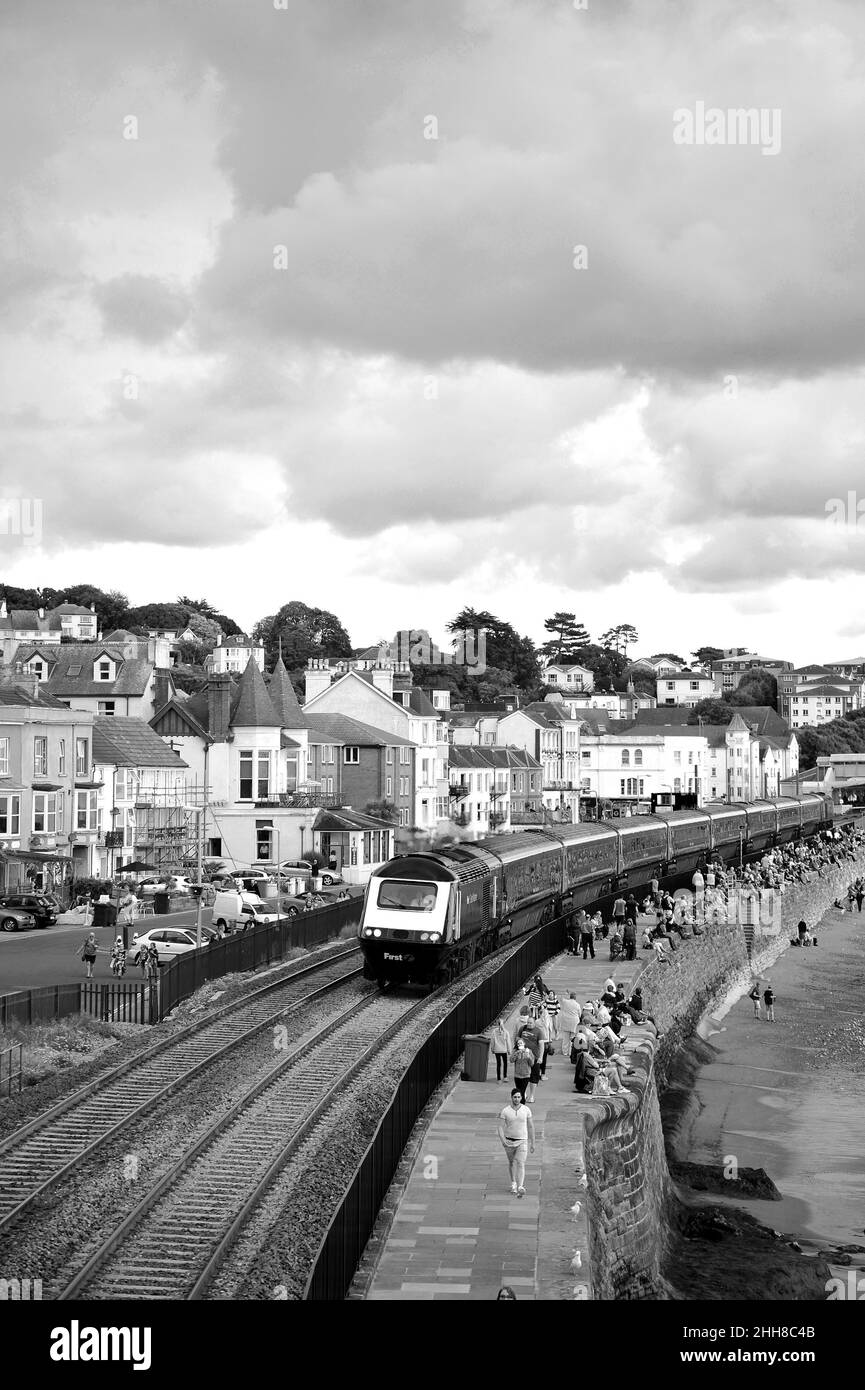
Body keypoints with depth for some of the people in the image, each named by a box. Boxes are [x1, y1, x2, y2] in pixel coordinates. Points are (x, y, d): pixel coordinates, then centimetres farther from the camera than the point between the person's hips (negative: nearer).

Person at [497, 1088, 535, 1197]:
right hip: (509, 1141, 1)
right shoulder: (505, 1111, -7)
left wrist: (532, 1143, 7)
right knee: (511, 1163, 18)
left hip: (522, 1142, -1)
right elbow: (500, 1127, -9)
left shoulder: (526, 1110, -4)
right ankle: (513, 1183, 41)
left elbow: (530, 1127, 4)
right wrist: (503, 1140, -25)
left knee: (521, 1164, -16)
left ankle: (520, 1188, -25)